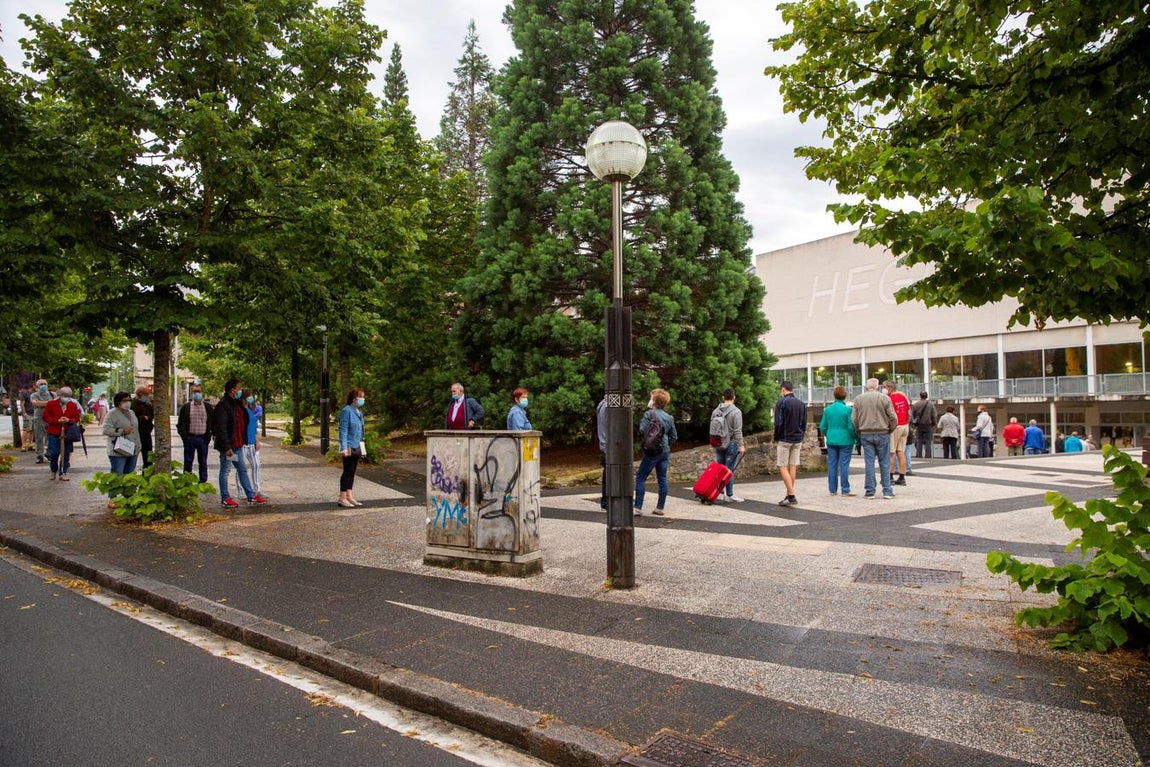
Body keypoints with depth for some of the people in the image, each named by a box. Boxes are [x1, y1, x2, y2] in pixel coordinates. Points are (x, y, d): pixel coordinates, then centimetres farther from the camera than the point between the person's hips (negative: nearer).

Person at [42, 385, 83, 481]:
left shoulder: (73, 405, 5)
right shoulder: (51, 404, -1)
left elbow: (77, 418, 8)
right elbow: (45, 417, 0)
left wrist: (69, 420, -13)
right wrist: (57, 420, -15)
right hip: (54, 433, -2)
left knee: (66, 453, 3)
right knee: (54, 453, -3)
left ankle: (63, 473, 12)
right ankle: (53, 471, 20)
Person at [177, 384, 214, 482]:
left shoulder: (208, 407, 5)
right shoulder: (186, 407, 2)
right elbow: (180, 424, 5)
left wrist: (209, 436, -1)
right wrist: (184, 436, -4)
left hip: (203, 439, 1)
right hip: (189, 438, -1)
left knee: (203, 463, 7)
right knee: (188, 462, 5)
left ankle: (203, 483, 14)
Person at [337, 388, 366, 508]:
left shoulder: (359, 412, 12)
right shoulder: (347, 411, -14)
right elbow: (343, 430, -16)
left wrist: (362, 448, 17)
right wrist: (344, 447, -21)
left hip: (357, 447, 8)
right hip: (349, 447, -8)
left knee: (352, 471, 13)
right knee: (348, 471, -3)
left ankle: (349, 496, 20)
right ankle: (342, 498, 5)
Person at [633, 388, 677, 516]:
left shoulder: (649, 414, -10)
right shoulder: (669, 417, 10)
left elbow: (642, 430, -14)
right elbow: (674, 436, 13)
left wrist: (641, 420, 1)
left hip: (652, 451, -6)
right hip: (665, 452, 6)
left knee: (640, 478, -1)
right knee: (662, 479, 10)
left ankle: (638, 508, -6)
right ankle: (660, 508, 14)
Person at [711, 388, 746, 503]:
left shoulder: (715, 411, 8)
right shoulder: (736, 412, -10)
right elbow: (738, 431, -14)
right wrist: (741, 445, -9)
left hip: (718, 445, 6)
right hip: (731, 444, -6)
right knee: (730, 470, -1)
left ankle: (720, 493, 13)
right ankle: (729, 495, 2)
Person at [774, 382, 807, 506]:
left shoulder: (781, 402, -9)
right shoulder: (801, 403, 10)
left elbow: (778, 423, -13)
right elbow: (804, 423, 11)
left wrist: (776, 438, -1)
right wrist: (801, 437, 16)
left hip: (785, 439, -6)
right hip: (798, 440, 6)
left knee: (783, 467, -4)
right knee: (793, 467, 8)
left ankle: (791, 495, -13)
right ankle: (790, 496, 12)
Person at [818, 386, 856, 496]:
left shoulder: (827, 409, 1)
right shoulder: (848, 409, -10)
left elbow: (822, 427, 5)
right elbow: (851, 427, -11)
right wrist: (857, 438, 5)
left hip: (831, 441, 3)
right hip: (845, 440, -3)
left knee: (832, 465, 7)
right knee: (844, 465, 1)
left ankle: (833, 490, 12)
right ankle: (845, 490, 4)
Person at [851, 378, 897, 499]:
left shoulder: (858, 399, 1)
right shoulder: (884, 398, -4)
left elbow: (854, 419, 1)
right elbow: (893, 418, -4)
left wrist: (858, 433, 13)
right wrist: (890, 430, 12)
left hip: (865, 434, 1)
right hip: (882, 434, -1)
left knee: (869, 463, 4)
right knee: (884, 463, 6)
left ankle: (870, 492, 5)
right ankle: (887, 491, 8)